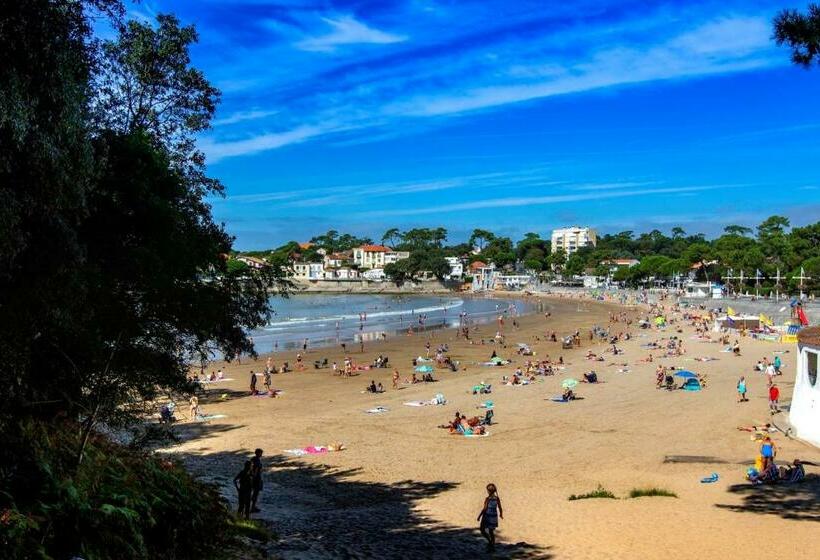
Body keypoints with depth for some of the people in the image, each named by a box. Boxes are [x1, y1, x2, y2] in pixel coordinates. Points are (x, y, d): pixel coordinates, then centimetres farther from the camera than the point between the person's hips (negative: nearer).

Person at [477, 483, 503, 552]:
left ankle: (490, 541, -8)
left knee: (482, 530, 9)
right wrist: (501, 514, 23)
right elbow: (500, 508, 3)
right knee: (491, 532, 17)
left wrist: (479, 516, -7)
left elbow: (484, 509, -16)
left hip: (487, 516, -5)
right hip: (494, 517, 5)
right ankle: (492, 547, 19)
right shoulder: (497, 498, -3)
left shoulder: (487, 499, -17)